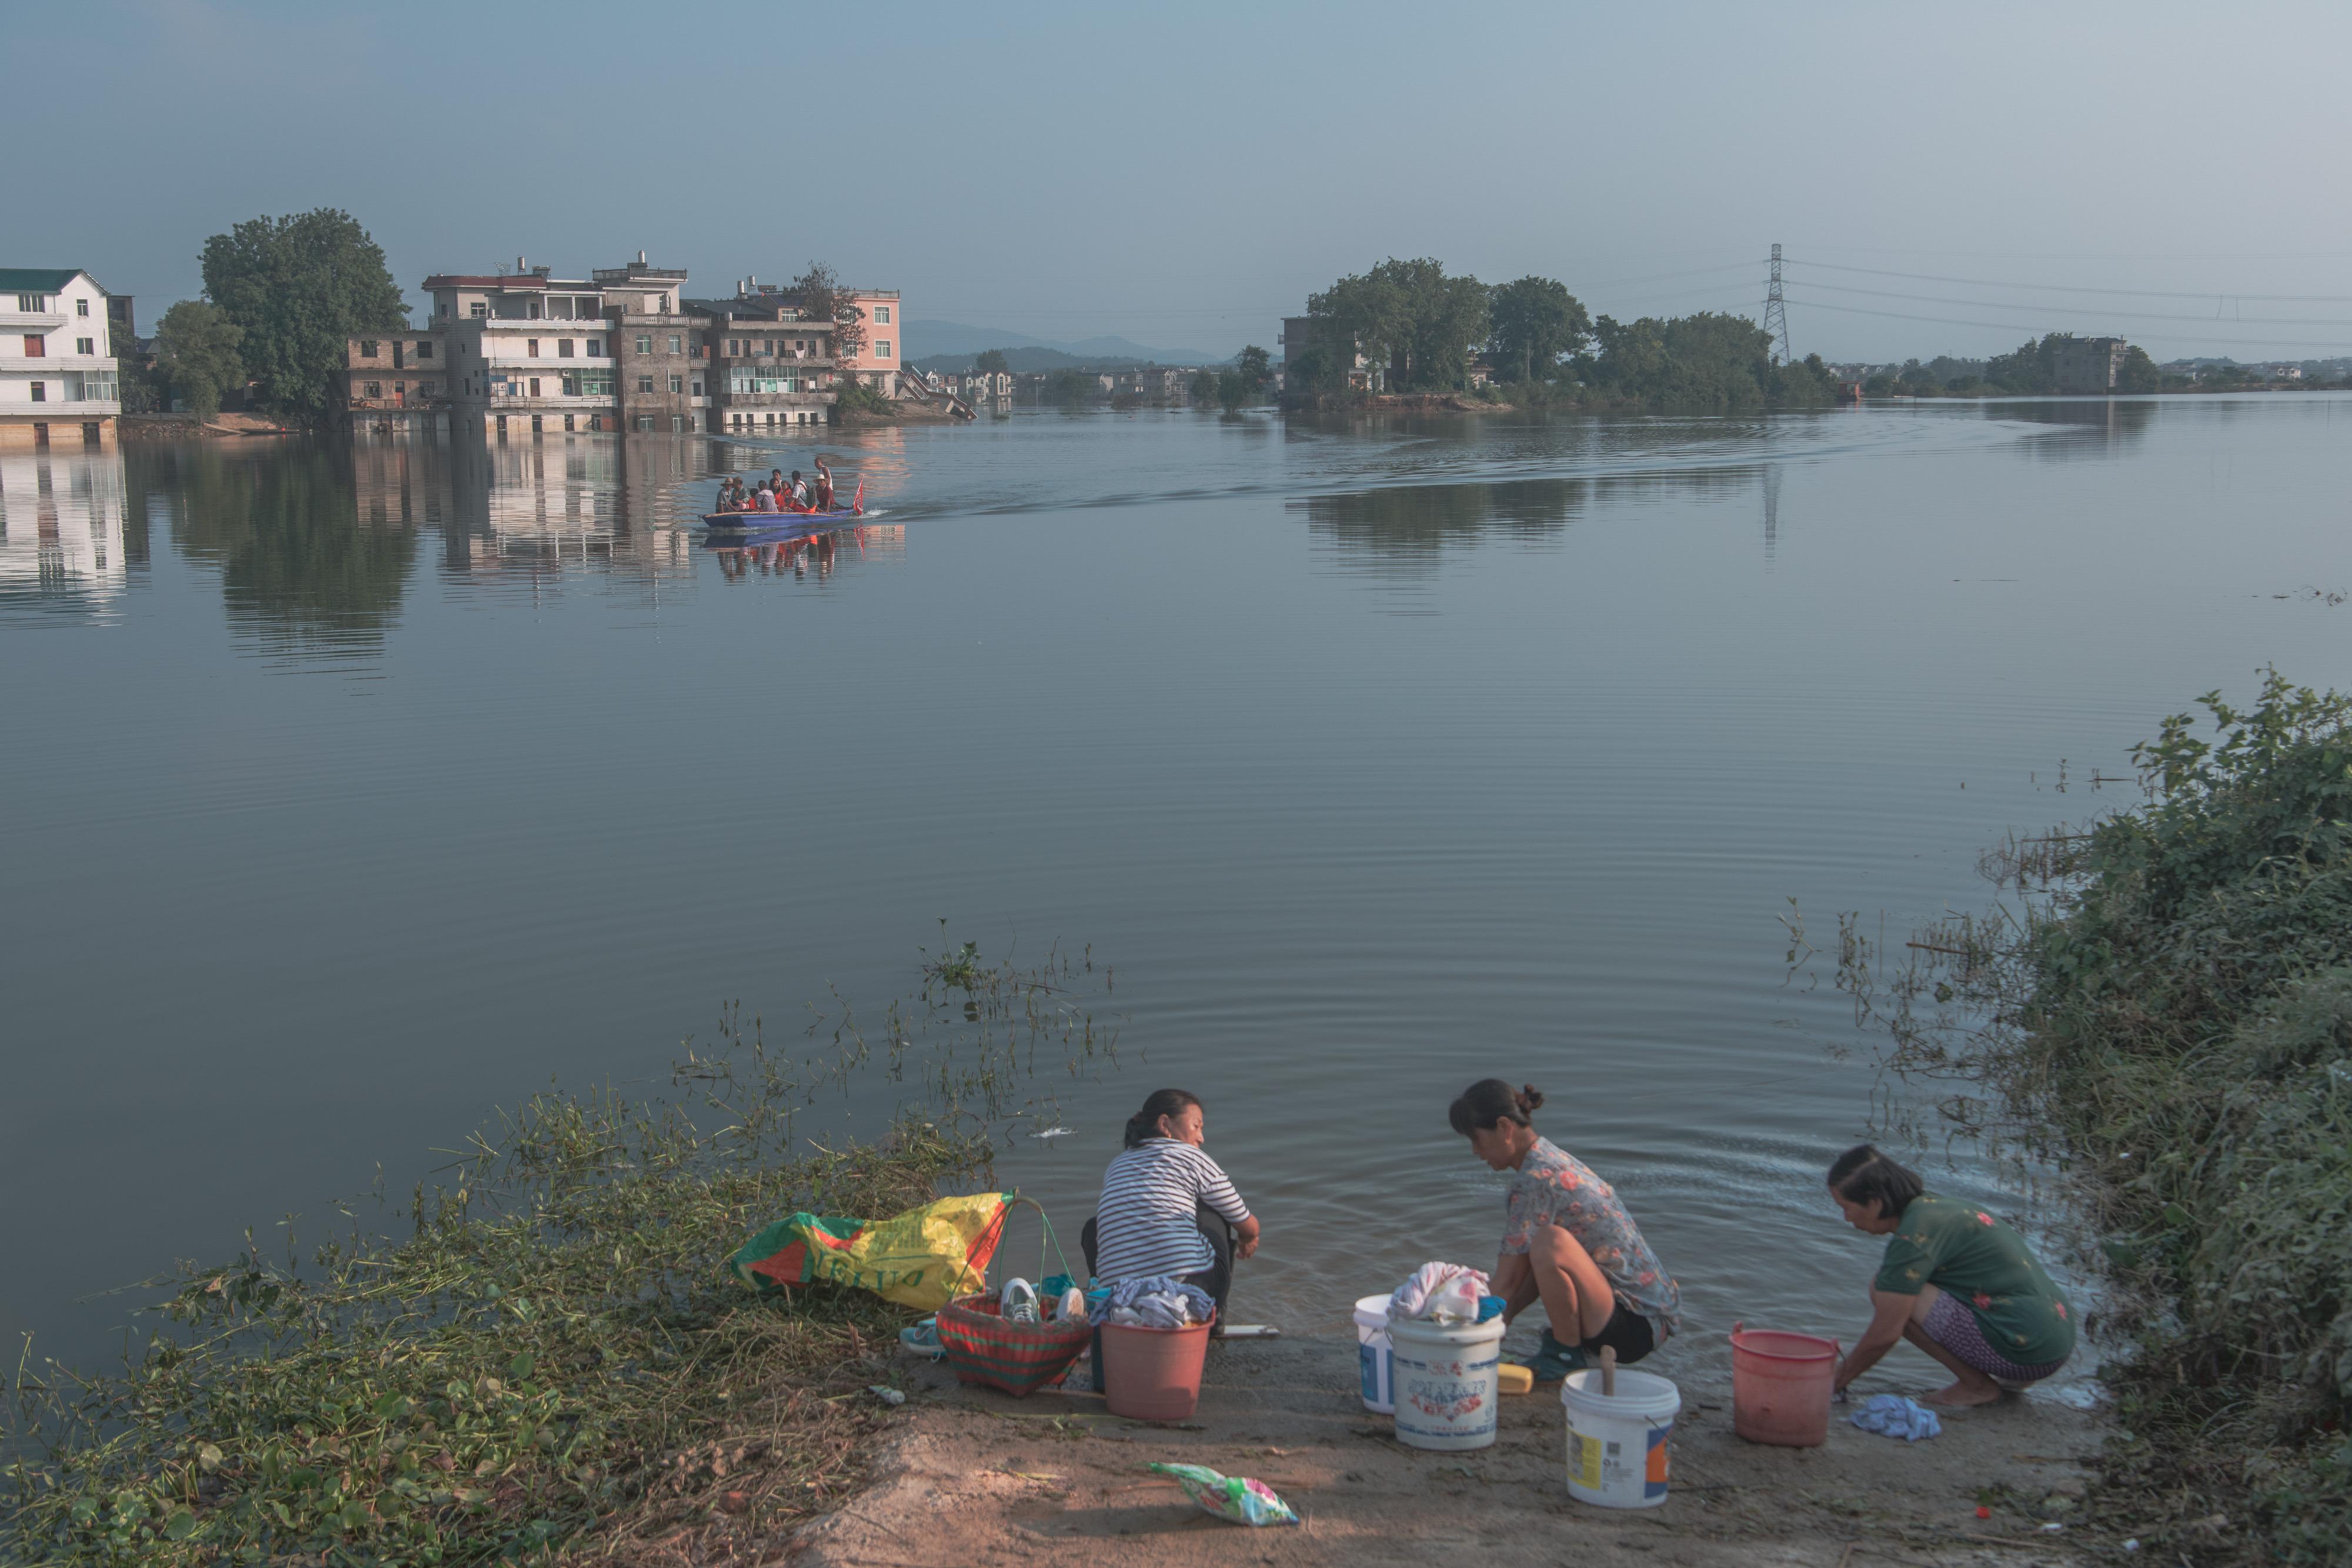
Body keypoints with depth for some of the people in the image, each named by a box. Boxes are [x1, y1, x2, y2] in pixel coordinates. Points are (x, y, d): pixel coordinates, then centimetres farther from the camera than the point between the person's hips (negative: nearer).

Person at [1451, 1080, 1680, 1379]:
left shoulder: (1536, 1180, -20)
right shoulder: (1552, 1158, 9)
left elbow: (1508, 1281, -16)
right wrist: (1501, 1320, 11)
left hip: (1639, 1329, -10)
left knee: (1551, 1242, -30)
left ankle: (1567, 1354, -9)